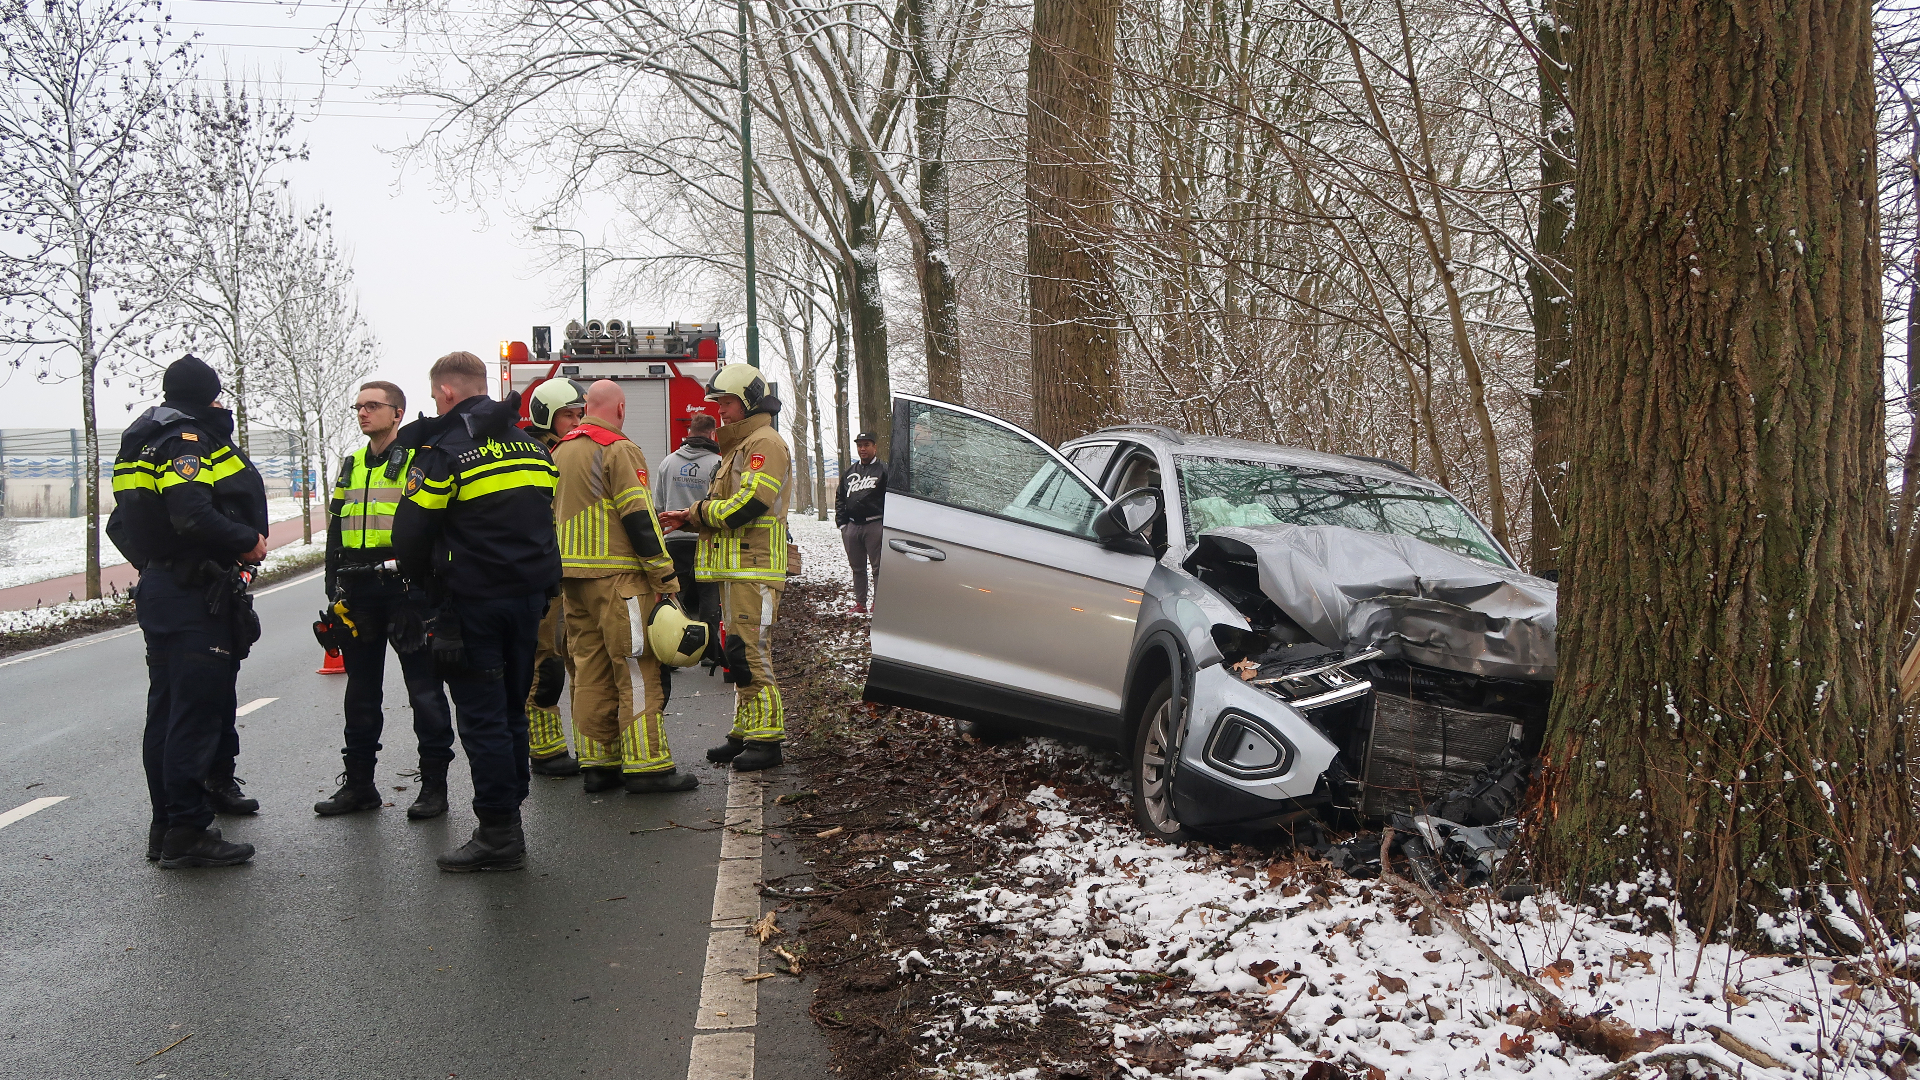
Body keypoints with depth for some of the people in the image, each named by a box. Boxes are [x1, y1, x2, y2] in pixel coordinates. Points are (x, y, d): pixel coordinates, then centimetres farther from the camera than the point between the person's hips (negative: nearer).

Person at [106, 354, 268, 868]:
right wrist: (248, 542, -15)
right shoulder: (187, 440, -13)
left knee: (168, 710, 14)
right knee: (197, 709, -7)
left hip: (158, 590, 10)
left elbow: (122, 524, 20)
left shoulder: (146, 444, 18)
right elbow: (192, 515, -27)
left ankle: (166, 827, 22)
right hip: (197, 597, -10)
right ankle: (187, 832, -5)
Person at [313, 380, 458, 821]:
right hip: (358, 592, 7)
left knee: (423, 687, -1)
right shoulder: (350, 466, 17)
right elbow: (335, 533, 19)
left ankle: (434, 784, 6)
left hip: (406, 588, -6)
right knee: (361, 689, 12)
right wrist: (335, 590, 11)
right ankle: (359, 783, 21)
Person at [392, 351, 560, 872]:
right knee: (512, 711, 14)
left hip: (472, 600, -7)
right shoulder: (531, 446, 12)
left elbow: (411, 532, -10)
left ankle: (498, 833, 0)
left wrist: (425, 581, 8)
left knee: (482, 717, -2)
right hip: (529, 595, 7)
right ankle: (509, 820, 21)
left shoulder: (444, 450, -11)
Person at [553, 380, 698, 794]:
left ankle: (597, 763, 12)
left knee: (589, 670, 9)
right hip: (615, 576, -8)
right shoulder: (619, 450, -9)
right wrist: (666, 577, -12)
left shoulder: (561, 452, 17)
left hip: (571, 577, 8)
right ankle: (646, 766, -6)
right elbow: (638, 518, -15)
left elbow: (551, 515, 22)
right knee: (637, 668, -6)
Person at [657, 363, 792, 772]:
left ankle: (765, 739, -9)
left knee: (750, 654, -12)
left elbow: (746, 506, -20)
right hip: (734, 569, 10)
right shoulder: (739, 447, 23)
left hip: (755, 571, -10)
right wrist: (689, 519, 5)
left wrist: (699, 512, -7)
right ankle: (745, 734, 18)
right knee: (739, 655, 12)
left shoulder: (765, 443, -9)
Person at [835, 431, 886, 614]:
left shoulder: (883, 470, 0)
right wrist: (841, 523, 10)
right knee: (857, 568, 10)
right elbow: (840, 499, 19)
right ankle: (860, 603, 16)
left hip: (874, 525, -6)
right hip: (852, 526, 6)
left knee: (878, 567, -5)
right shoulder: (850, 472, 17)